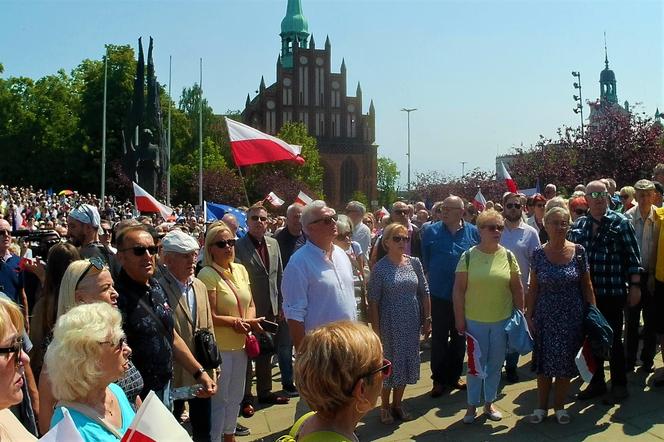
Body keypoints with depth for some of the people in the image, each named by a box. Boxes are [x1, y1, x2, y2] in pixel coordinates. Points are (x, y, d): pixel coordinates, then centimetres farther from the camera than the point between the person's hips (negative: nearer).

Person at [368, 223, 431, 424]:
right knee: (389, 363, 7)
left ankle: (397, 403, 31)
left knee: (406, 361, 13)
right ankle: (384, 406, 25)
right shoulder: (380, 268, -11)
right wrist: (375, 329, -13)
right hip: (389, 323, -4)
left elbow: (424, 292, 6)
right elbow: (373, 300, -10)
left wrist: (427, 319, 3)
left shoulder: (414, 263, 1)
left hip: (411, 323, 4)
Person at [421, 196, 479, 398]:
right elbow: (424, 261, 4)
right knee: (439, 339, 6)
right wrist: (430, 282, 4)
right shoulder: (431, 231, -3)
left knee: (459, 337, 14)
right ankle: (439, 379, 17)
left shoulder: (473, 232, -1)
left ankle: (455, 375, 28)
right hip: (439, 295, -1)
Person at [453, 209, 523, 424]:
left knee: (495, 364, 13)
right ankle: (472, 405, 22)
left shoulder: (508, 256, 0)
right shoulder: (468, 256, -7)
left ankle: (489, 403, 30)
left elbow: (517, 288, 7)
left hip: (502, 320, 3)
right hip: (475, 320, -2)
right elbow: (459, 289, -5)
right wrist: (459, 318, -7)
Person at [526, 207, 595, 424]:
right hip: (545, 316, 0)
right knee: (544, 361, 7)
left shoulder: (578, 251, -4)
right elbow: (533, 288, 1)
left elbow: (587, 285, 1)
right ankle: (542, 405, 23)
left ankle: (559, 405, 26)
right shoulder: (539, 253, -3)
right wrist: (529, 315, -1)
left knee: (566, 364, 8)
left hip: (572, 317, 0)